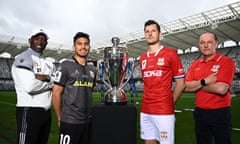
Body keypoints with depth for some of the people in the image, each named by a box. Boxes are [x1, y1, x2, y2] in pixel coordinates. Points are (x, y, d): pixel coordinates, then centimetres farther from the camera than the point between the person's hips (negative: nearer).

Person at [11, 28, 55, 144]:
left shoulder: (48, 63, 16)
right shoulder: (23, 59, -9)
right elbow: (29, 86, -23)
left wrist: (43, 77, -8)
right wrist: (50, 80, -8)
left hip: (46, 112, 8)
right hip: (29, 111, -8)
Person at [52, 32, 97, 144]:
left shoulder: (92, 69, 10)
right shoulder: (66, 66, -7)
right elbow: (56, 94, -6)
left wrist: (88, 113, 10)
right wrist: (60, 118, -2)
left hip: (88, 121, 5)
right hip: (70, 121, -5)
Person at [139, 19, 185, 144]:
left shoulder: (170, 53, -6)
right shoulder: (142, 58, 10)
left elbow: (180, 83, -3)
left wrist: (169, 103, -1)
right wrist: (148, 102, 11)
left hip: (164, 112, -5)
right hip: (145, 111, 5)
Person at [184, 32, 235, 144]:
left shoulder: (226, 61, -9)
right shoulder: (195, 64, 7)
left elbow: (221, 89, -21)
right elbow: (186, 87, -2)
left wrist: (196, 84, -9)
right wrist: (204, 81, -18)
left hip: (220, 113, -5)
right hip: (200, 112, 5)